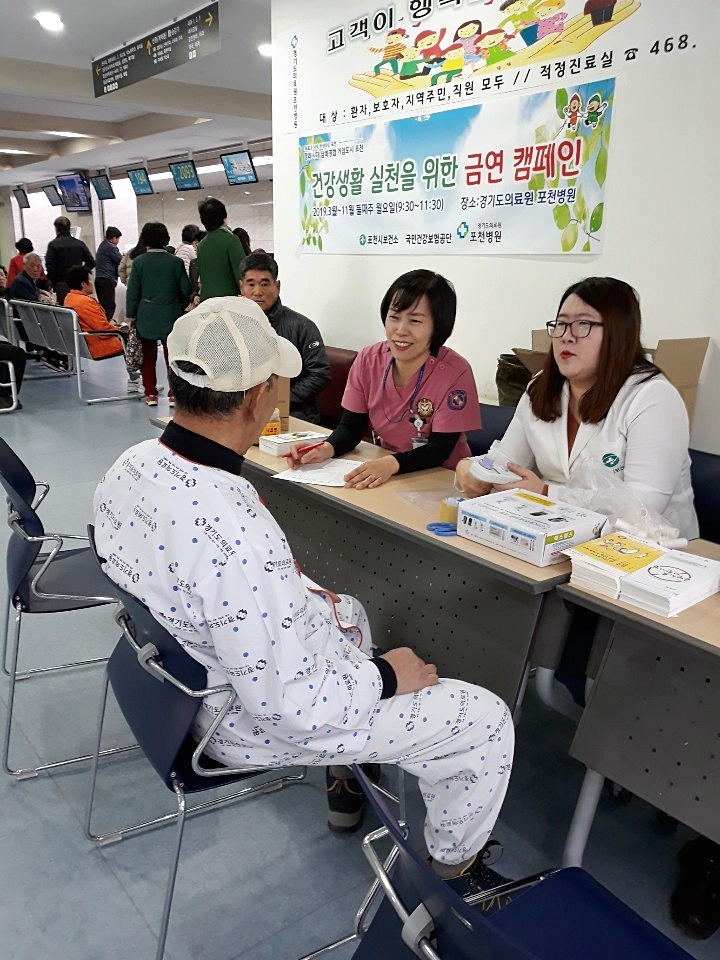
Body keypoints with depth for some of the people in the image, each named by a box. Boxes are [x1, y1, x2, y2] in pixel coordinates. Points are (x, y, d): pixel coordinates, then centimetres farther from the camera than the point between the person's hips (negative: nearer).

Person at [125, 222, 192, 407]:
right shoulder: (176, 261, -4)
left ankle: (150, 394, 12)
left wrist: (131, 315, 6)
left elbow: (133, 291, -3)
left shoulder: (139, 262, -4)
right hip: (170, 316, 0)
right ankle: (174, 394, 5)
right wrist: (180, 305, 17)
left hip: (146, 317, 0)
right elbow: (186, 290, -2)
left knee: (148, 357, 10)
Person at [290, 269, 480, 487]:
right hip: (380, 476, 3)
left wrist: (393, 463, -34)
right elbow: (351, 426, 1)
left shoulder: (455, 373, -17)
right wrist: (327, 448, -20)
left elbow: (441, 448, -17)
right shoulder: (368, 360, -4)